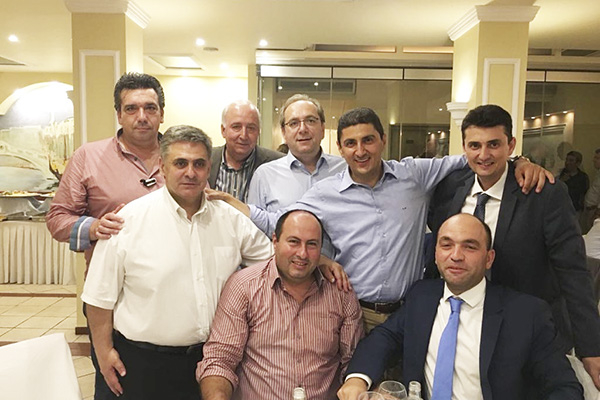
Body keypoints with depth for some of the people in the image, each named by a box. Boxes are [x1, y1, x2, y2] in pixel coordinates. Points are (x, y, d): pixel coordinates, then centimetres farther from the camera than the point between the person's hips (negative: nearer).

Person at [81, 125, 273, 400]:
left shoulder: (230, 219, 0)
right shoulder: (129, 220, -11)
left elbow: (273, 255, 10)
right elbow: (100, 295, -6)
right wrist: (104, 352, -4)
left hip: (212, 358, 3)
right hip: (144, 364, -3)